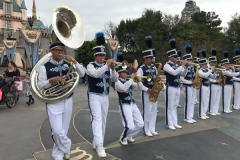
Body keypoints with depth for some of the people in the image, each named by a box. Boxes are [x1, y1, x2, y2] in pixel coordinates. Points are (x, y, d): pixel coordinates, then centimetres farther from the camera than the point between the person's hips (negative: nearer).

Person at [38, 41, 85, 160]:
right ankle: (66, 148, 21)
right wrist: (51, 80, -23)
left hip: (68, 100, 4)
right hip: (53, 102, -3)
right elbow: (40, 85, -5)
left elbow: (82, 74, 2)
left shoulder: (68, 64, 7)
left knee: (63, 130, 10)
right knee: (57, 131, -10)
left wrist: (74, 61, -9)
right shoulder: (44, 66, -4)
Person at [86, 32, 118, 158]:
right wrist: (107, 65, -26)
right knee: (97, 119, -16)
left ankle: (96, 143, 25)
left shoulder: (107, 67, 9)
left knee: (103, 120, 11)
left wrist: (113, 69, -12)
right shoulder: (91, 66, -6)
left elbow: (115, 80, 3)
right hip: (94, 96, -6)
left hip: (105, 96, 6)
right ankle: (99, 146, -17)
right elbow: (95, 74, -26)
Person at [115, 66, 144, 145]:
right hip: (124, 105, -7)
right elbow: (123, 88, -29)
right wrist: (132, 78, -23)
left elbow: (139, 88, 13)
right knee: (130, 126, -17)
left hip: (133, 104, 7)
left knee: (140, 124, 6)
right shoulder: (117, 82, -7)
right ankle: (123, 139, 14)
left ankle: (129, 136, 29)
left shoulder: (128, 81, 12)